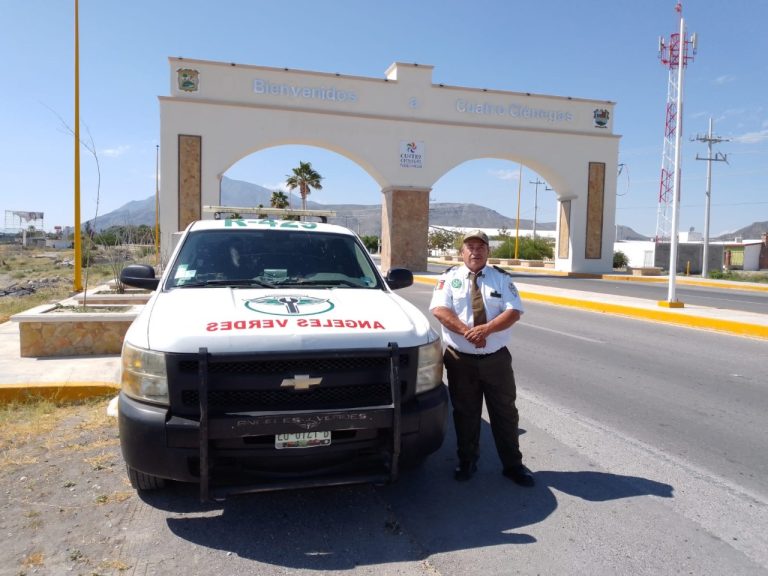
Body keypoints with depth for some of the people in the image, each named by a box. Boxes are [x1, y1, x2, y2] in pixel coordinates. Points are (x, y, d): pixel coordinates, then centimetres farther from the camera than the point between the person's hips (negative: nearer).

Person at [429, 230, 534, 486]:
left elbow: (514, 311, -7)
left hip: (496, 359, 1)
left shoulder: (502, 278, 5)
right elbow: (439, 310, -12)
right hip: (460, 359, -1)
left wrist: (485, 329, -22)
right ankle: (466, 462, 28)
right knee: (465, 413, 11)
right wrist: (467, 332, -22)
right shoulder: (449, 277, 2)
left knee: (505, 412, 9)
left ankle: (512, 464, 23)